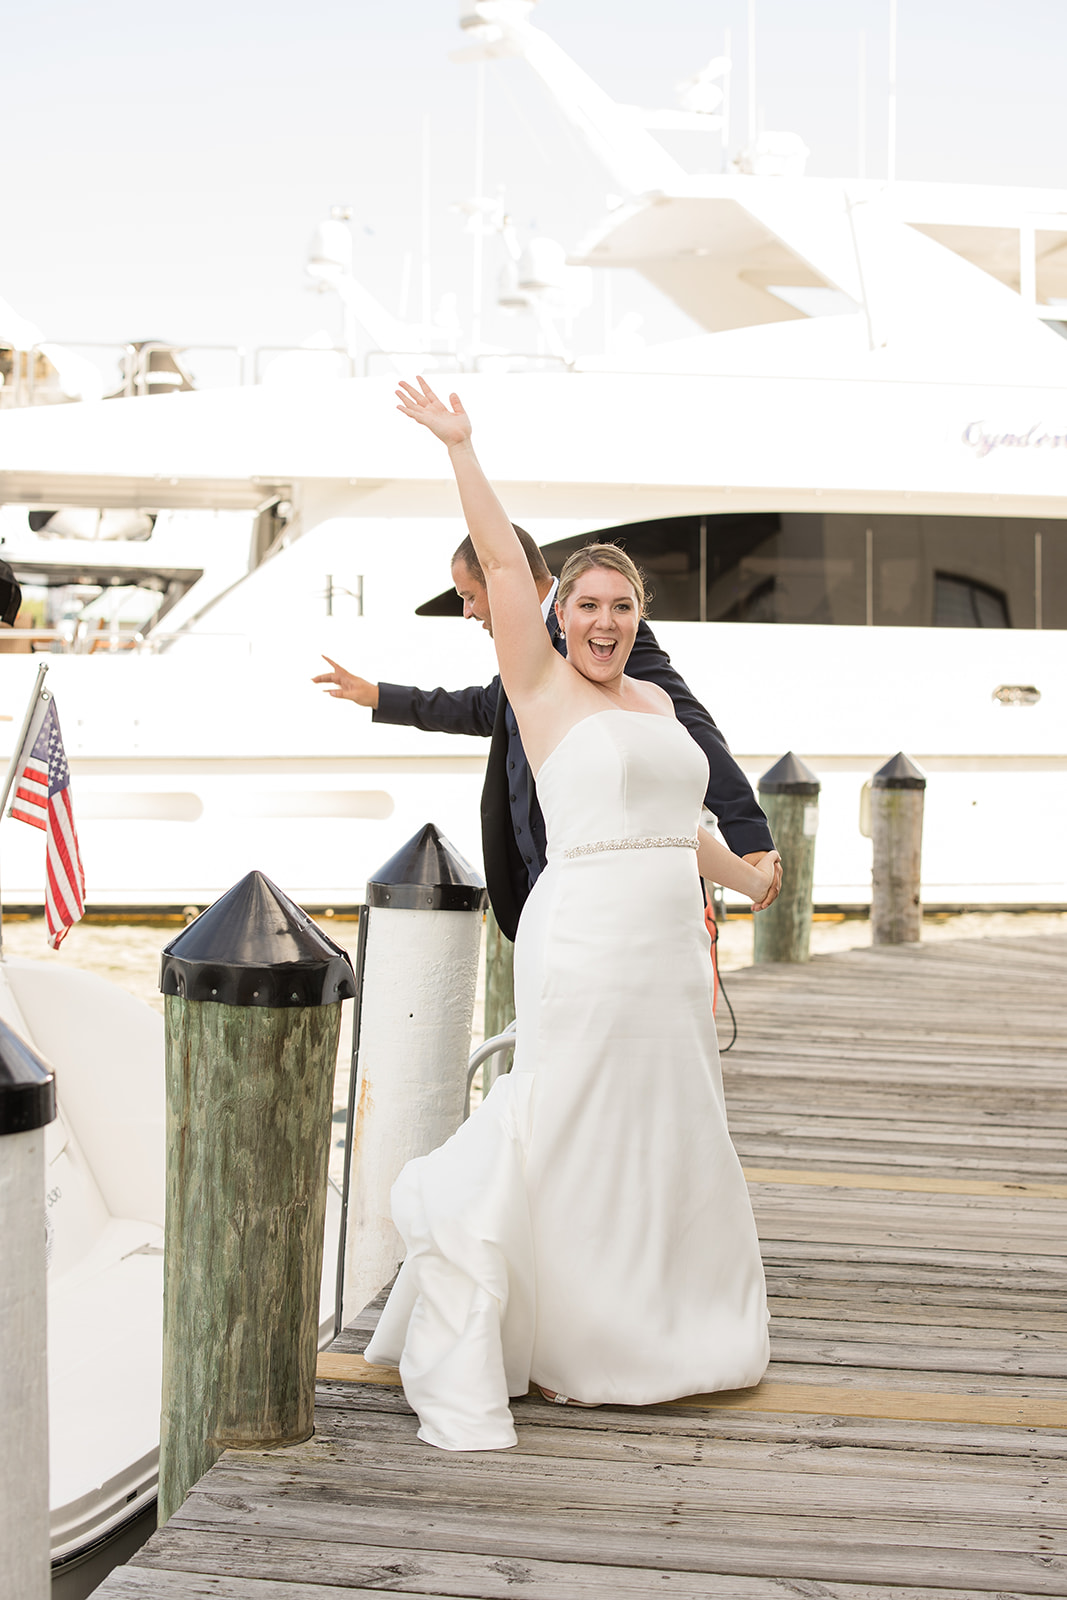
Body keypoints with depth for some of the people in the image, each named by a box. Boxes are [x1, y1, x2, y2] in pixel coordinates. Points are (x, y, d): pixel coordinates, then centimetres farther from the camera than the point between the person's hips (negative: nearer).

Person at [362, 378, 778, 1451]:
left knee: (668, 1141, 13)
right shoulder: (540, 687, -1)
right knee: (566, 1140, -8)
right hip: (585, 946, -7)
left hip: (670, 952, 7)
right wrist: (459, 447, -8)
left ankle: (639, 1336, 29)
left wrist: (742, 878, 37)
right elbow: (503, 562, -8)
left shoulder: (654, 701, 16)